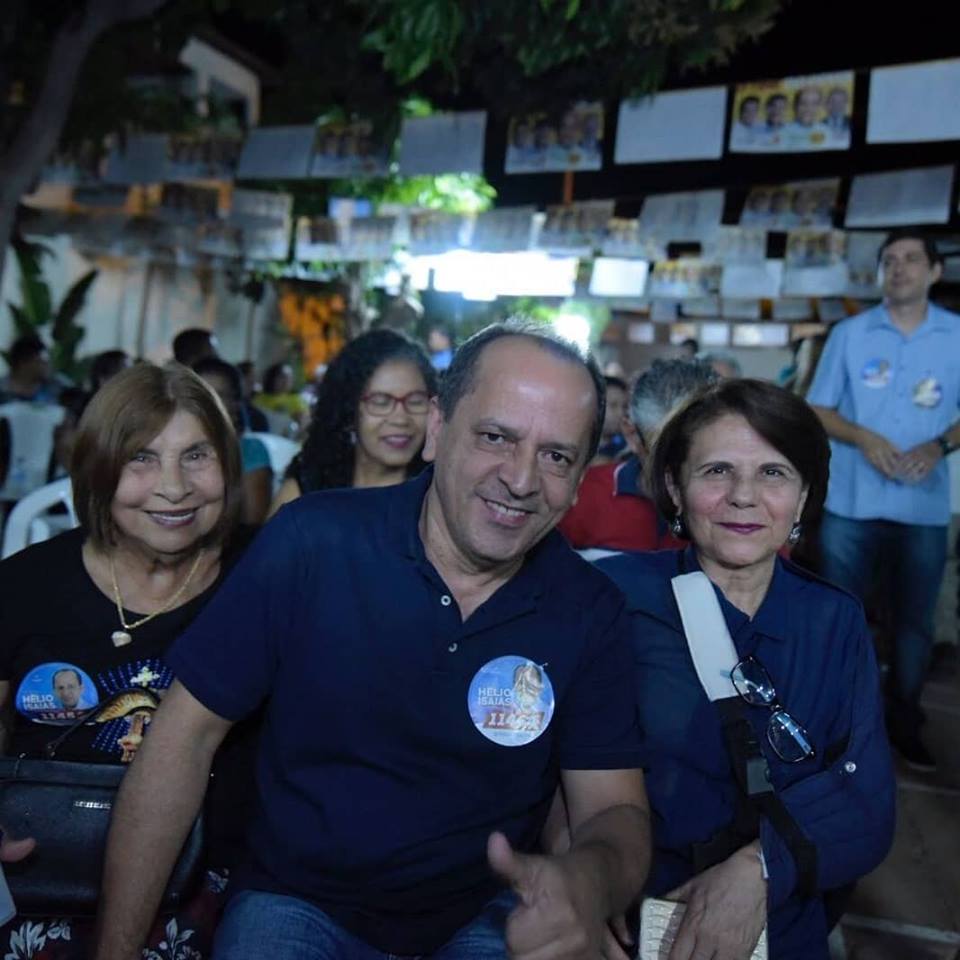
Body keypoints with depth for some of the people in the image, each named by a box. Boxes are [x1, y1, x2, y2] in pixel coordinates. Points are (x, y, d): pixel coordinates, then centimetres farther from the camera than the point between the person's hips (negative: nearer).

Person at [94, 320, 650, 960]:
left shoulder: (590, 611, -10)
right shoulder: (312, 543, -16)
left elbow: (615, 809, -8)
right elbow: (186, 736, -10)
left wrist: (589, 883, -32)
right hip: (299, 902, -1)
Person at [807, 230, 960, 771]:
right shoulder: (849, 334, 2)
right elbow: (818, 411, 4)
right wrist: (862, 437, -14)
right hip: (850, 502, 0)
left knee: (916, 620, 10)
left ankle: (905, 723, 26)